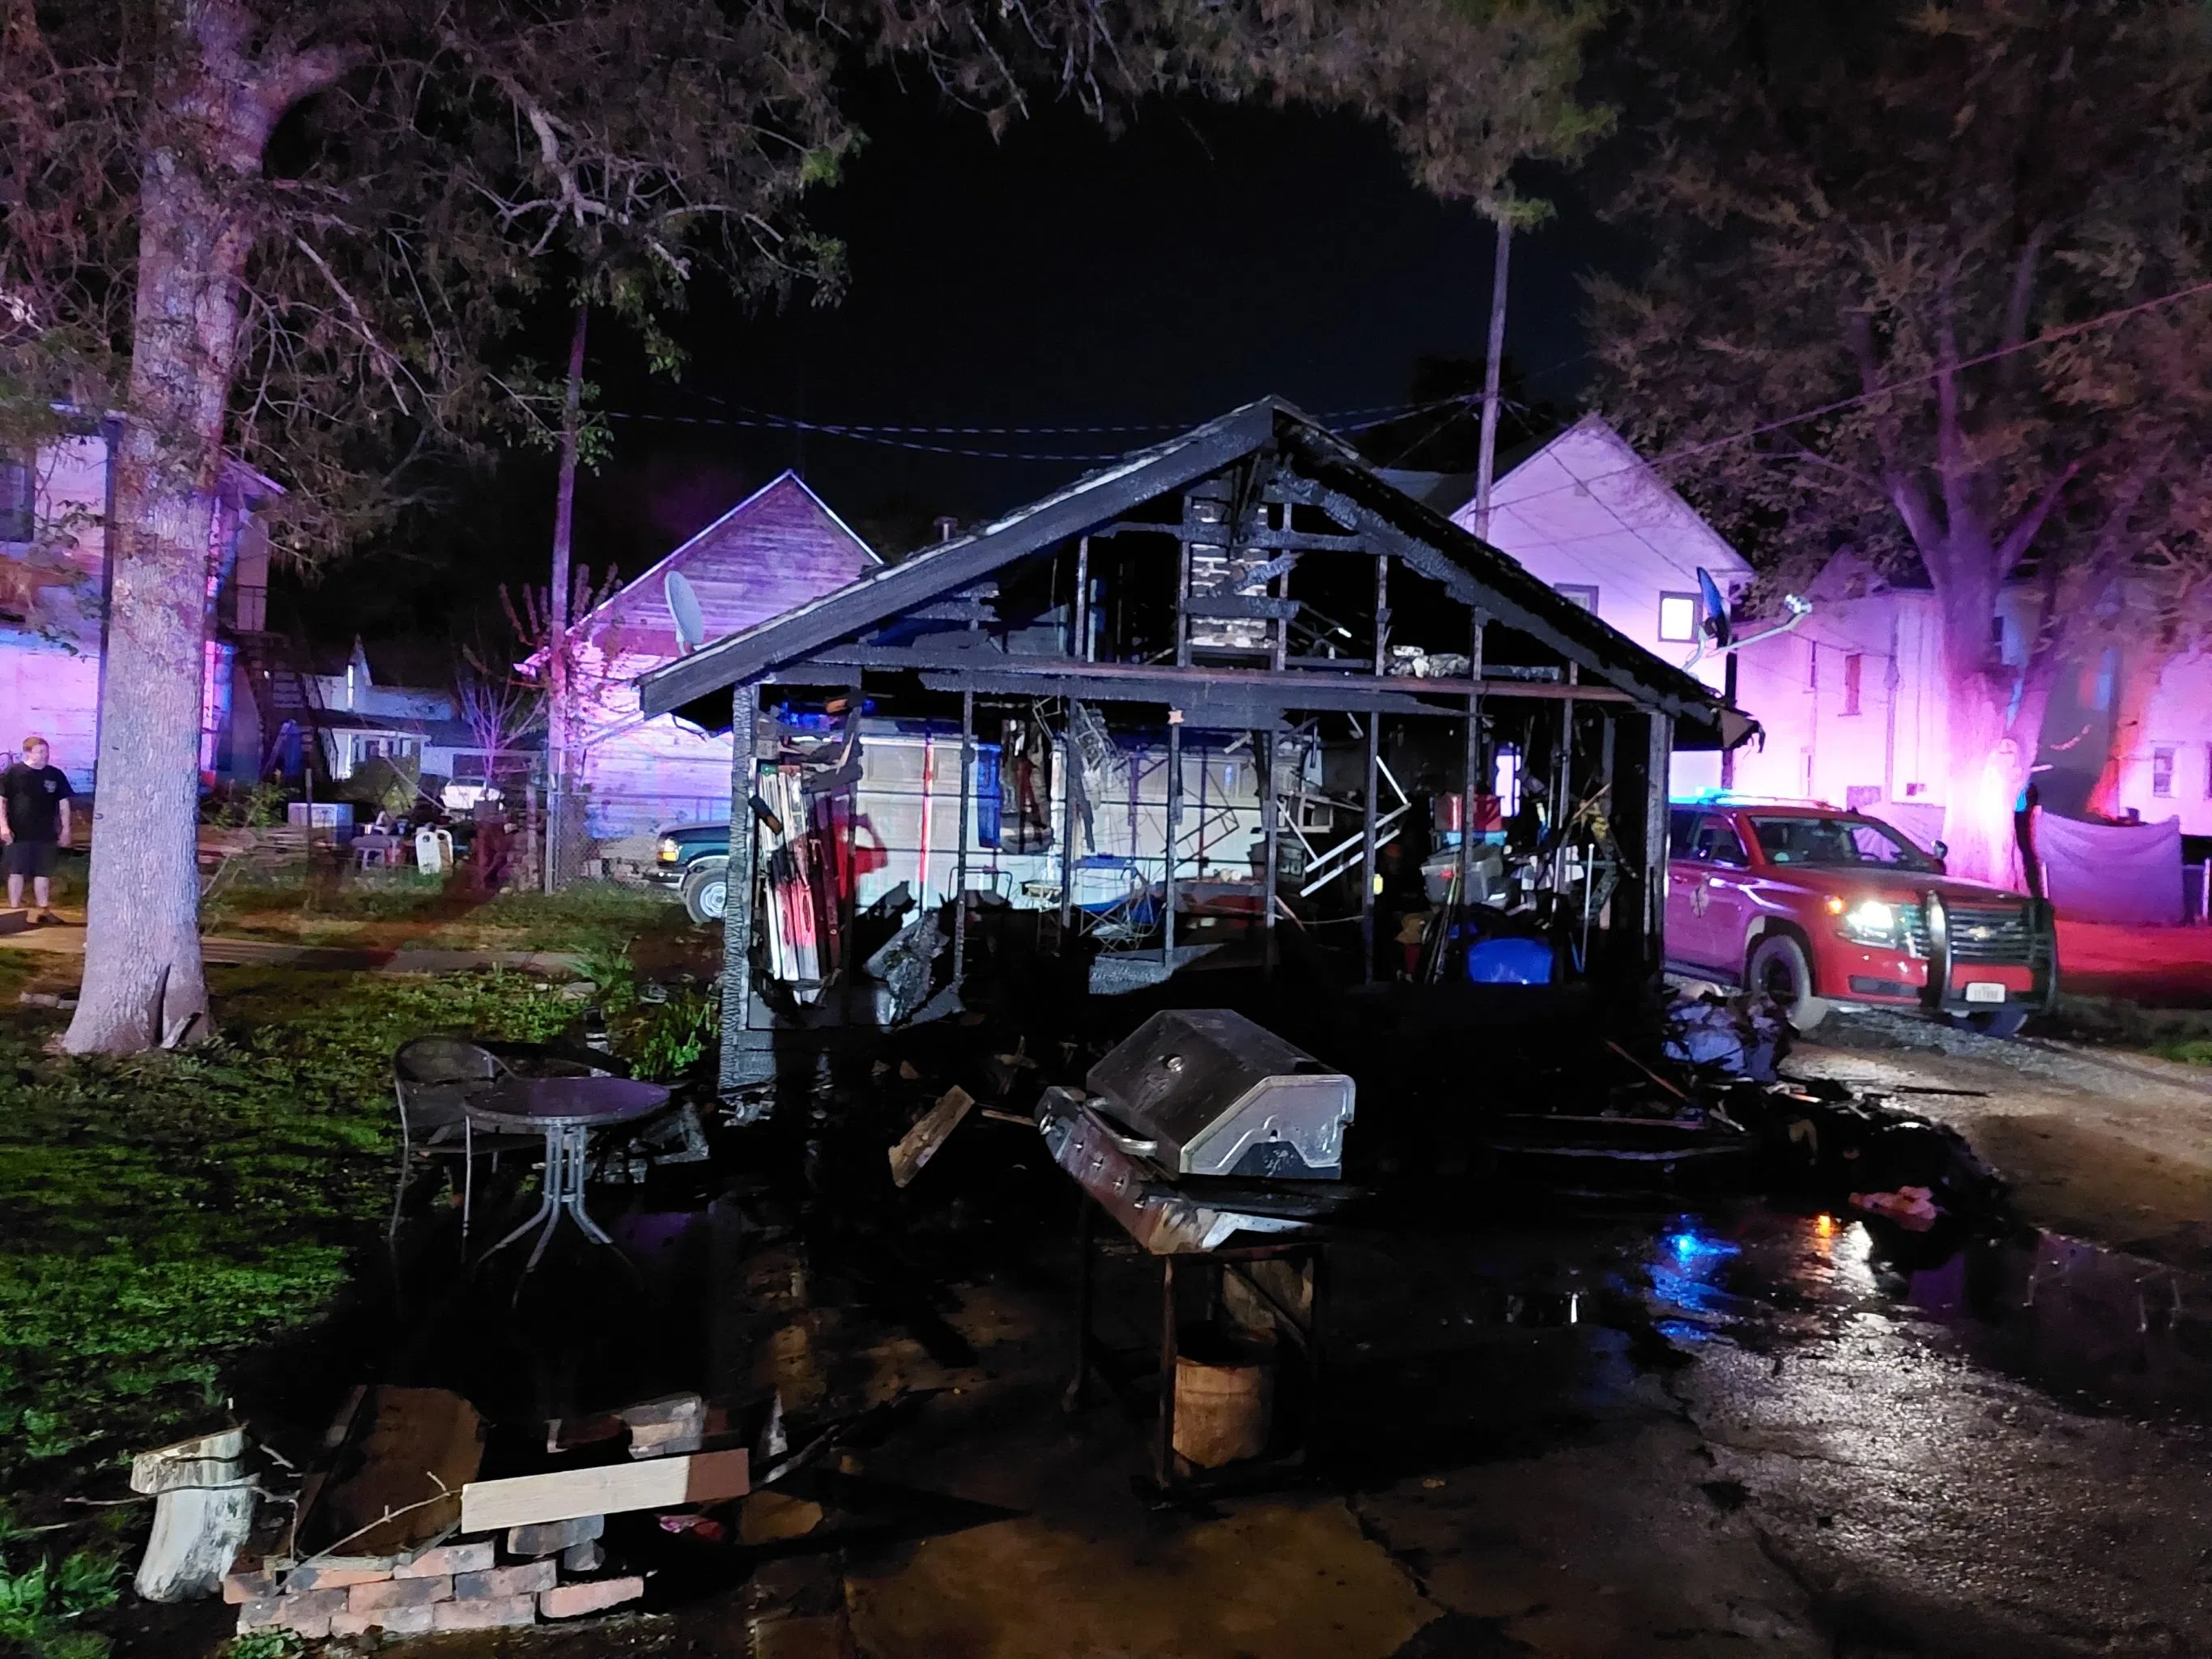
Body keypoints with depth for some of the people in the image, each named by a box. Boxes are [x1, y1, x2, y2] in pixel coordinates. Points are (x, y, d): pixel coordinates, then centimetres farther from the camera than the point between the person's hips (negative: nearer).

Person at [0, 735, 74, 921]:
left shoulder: (56, 775, 6)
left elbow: (64, 804, 11)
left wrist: (65, 829, 7)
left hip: (45, 834, 3)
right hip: (18, 834, -3)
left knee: (43, 873, 8)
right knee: (16, 872, 2)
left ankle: (45, 910, 14)